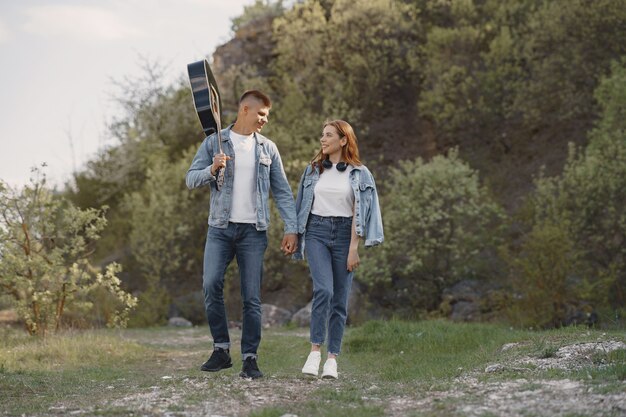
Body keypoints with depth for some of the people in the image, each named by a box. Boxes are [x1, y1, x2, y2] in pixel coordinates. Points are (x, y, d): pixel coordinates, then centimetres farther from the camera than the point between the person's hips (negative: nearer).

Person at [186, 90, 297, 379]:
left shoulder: (268, 148, 11)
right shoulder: (214, 142, 7)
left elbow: (283, 192, 10)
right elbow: (191, 179, 4)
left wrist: (291, 228, 1)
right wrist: (212, 170, -16)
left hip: (254, 231, 1)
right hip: (220, 228, -1)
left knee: (252, 297, -1)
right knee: (211, 285, -14)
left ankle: (250, 358, 6)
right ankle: (221, 350, 0)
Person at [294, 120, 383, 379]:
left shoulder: (359, 173, 3)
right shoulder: (314, 170, 11)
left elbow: (358, 212, -2)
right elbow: (304, 206, 15)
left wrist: (354, 248, -9)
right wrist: (298, 239, 13)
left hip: (344, 233, -1)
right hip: (317, 232, 1)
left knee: (340, 299, 1)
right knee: (323, 290, -19)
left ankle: (332, 358, 8)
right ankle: (315, 350, -12)